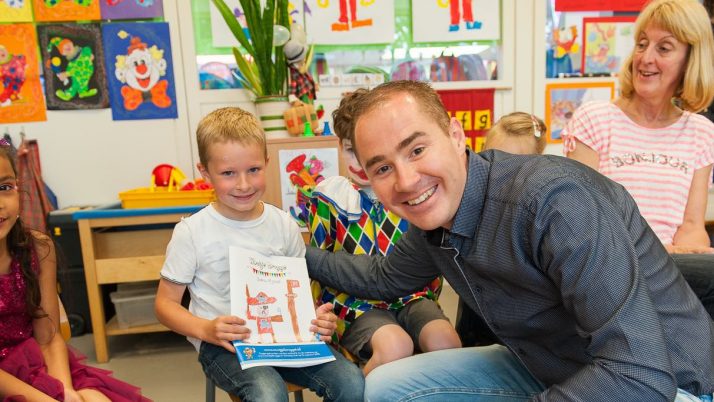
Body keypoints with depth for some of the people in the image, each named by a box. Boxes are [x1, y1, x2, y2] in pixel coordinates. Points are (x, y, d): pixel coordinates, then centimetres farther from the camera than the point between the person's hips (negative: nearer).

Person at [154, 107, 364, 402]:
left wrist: (317, 319, -10)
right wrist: (206, 330, -20)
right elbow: (165, 303, 0)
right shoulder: (192, 232, -7)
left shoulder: (284, 225, 3)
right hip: (222, 343, -3)